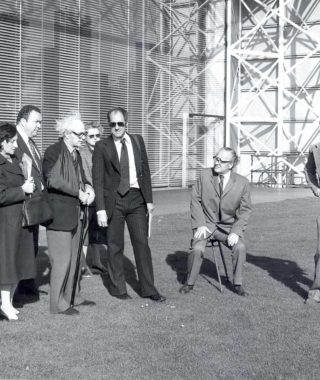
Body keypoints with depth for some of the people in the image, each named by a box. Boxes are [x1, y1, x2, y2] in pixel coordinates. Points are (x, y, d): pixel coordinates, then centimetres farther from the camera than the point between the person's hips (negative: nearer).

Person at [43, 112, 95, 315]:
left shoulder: (76, 154, 16)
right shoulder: (53, 151, -11)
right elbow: (53, 180, -21)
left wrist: (87, 187, 0)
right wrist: (79, 193, -20)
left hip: (75, 214, 8)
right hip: (59, 213, -8)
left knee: (74, 257, 14)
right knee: (62, 259, -6)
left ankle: (73, 296, 25)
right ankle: (58, 303, 3)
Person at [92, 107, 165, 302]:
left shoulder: (137, 141, 8)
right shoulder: (102, 146, -2)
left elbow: (145, 171, 11)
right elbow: (98, 179, -4)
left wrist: (149, 199, 5)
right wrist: (101, 209, -11)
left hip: (136, 198, 3)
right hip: (114, 199, -2)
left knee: (142, 243, 4)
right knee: (115, 246, 4)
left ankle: (149, 289, 12)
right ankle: (118, 288, 17)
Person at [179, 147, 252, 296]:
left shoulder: (242, 183, -7)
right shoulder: (205, 175, -5)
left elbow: (245, 210, -1)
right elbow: (195, 200, 0)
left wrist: (236, 231, -14)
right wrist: (200, 224, -11)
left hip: (227, 225, 0)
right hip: (206, 223, 0)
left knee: (240, 247, -25)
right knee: (197, 249, -25)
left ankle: (237, 284, -5)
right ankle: (189, 283, 0)